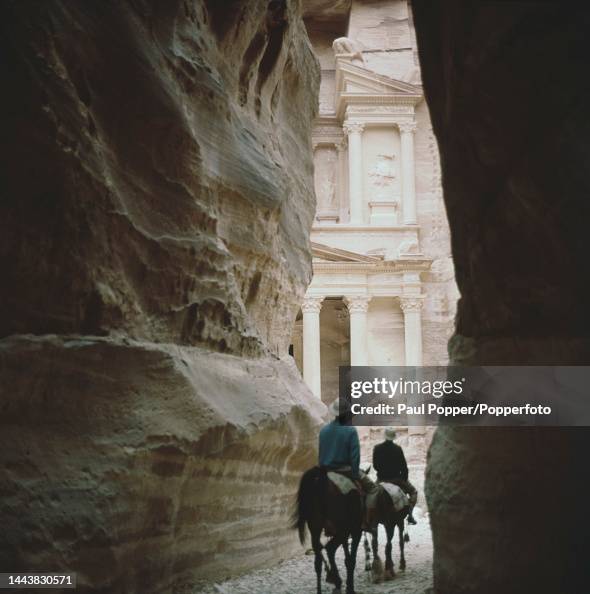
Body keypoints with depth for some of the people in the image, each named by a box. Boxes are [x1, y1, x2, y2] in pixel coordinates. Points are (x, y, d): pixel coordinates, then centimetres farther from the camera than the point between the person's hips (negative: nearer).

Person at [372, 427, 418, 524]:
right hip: (396, 478, -2)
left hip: (381, 479, 3)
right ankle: (410, 514, 1)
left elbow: (375, 465, 1)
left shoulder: (377, 448, -6)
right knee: (413, 492, 16)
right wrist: (404, 478, 5)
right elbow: (404, 467, -9)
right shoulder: (398, 449, -12)